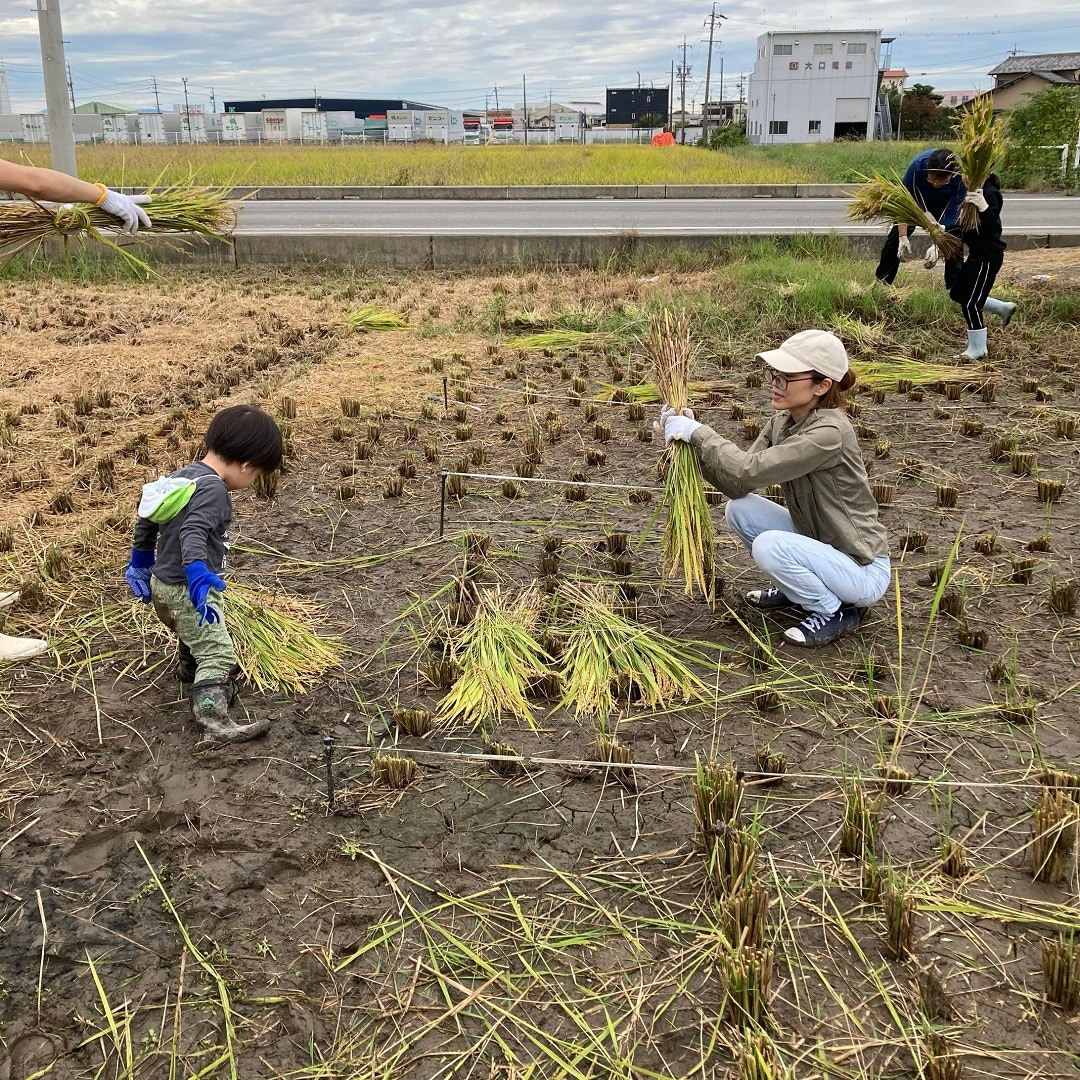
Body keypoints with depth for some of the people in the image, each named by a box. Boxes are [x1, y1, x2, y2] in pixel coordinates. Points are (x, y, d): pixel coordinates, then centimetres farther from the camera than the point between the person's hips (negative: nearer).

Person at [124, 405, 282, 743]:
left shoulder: (182, 476, 9)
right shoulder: (213, 489, -21)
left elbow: (145, 521, 18)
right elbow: (193, 534, -36)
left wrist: (141, 563, 30)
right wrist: (198, 577, -48)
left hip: (162, 585, 10)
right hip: (186, 591, -10)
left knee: (194, 637, 31)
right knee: (218, 654, -11)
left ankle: (191, 673, 53)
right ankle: (212, 718, -22)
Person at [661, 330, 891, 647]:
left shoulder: (829, 433, -27)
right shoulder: (782, 421, -2)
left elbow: (751, 470, -33)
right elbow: (738, 485, -8)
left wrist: (696, 432, -25)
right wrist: (692, 440, -18)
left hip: (862, 570, -8)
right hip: (818, 543, 8)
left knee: (769, 546, -30)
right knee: (739, 509, -6)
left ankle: (834, 612, -4)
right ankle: (795, 590, 13)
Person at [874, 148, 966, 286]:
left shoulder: (961, 179, -39)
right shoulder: (917, 165, -40)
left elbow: (949, 217, -33)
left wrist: (937, 246, -45)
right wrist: (903, 238, -33)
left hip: (945, 201, 0)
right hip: (916, 196, 0)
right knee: (897, 232, -5)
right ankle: (881, 282, 4)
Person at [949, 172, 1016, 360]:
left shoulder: (989, 194, -21)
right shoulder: (974, 192, 5)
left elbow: (994, 230, -33)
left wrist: (984, 208, -46)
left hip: (988, 257, -10)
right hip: (976, 255, 10)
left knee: (970, 303, -3)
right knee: (957, 294, 19)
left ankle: (977, 350, 12)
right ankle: (1003, 309, 31)